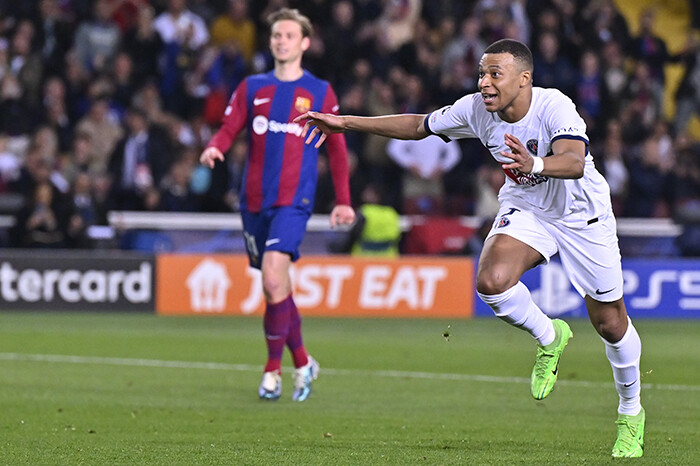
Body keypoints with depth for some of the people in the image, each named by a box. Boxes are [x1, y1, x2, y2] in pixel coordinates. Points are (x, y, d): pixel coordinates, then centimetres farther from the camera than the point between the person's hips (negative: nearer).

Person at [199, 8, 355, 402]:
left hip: (294, 199, -4)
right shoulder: (253, 88, 12)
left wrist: (343, 202, 6)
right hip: (255, 200, 4)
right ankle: (303, 362, 25)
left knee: (274, 275, -21)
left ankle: (273, 370, -12)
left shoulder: (320, 93, 6)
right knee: (277, 285, 8)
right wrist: (214, 149, -17)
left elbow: (337, 149, 9)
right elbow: (229, 129, 7)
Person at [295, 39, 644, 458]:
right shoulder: (476, 110, -16)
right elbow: (417, 126, -2)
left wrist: (535, 164, -69)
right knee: (492, 280, -28)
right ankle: (549, 338, 4)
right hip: (525, 207, 4)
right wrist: (345, 123, -5)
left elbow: (575, 162, -48)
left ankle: (631, 412, 31)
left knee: (610, 325, 3)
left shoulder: (554, 107, -31)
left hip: (582, 215, -3)